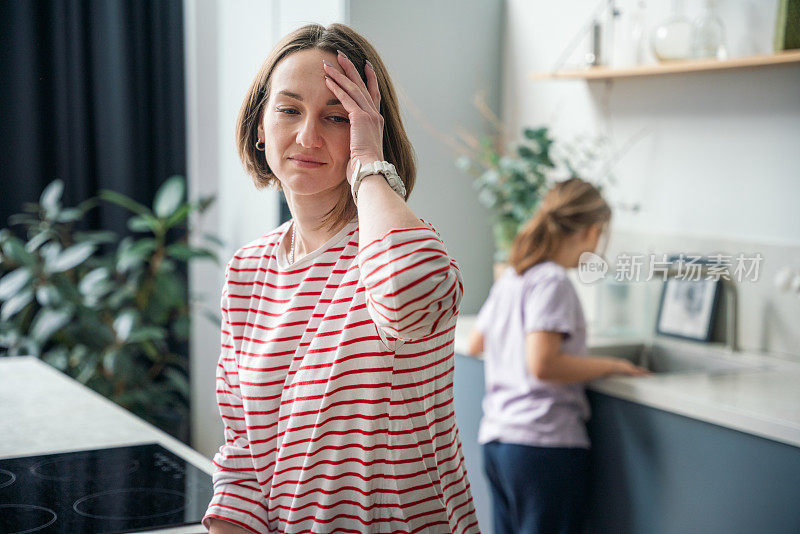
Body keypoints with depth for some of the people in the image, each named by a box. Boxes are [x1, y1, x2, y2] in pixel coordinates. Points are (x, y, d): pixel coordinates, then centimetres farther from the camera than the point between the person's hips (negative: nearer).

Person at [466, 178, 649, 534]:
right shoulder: (552, 281, -13)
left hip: (496, 437, 9)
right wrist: (612, 366, -11)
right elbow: (543, 364, -21)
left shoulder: (510, 277, 14)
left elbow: (475, 344, 24)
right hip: (543, 442, -9)